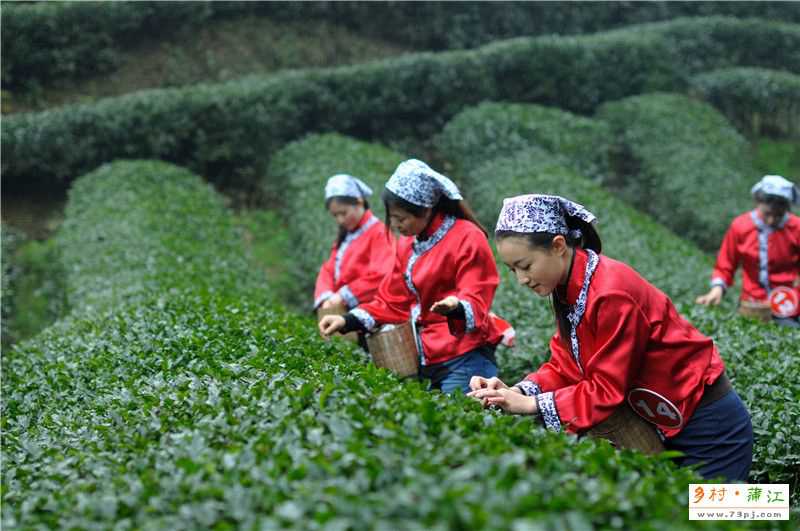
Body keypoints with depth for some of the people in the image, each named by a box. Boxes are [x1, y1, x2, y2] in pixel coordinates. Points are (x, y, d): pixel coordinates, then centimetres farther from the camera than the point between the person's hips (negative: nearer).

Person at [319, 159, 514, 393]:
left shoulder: (468, 238, -11)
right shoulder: (408, 244, 13)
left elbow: (476, 303, -16)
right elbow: (392, 302, 16)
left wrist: (457, 308, -38)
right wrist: (348, 321, 4)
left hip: (465, 359, -7)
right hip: (428, 360, 8)